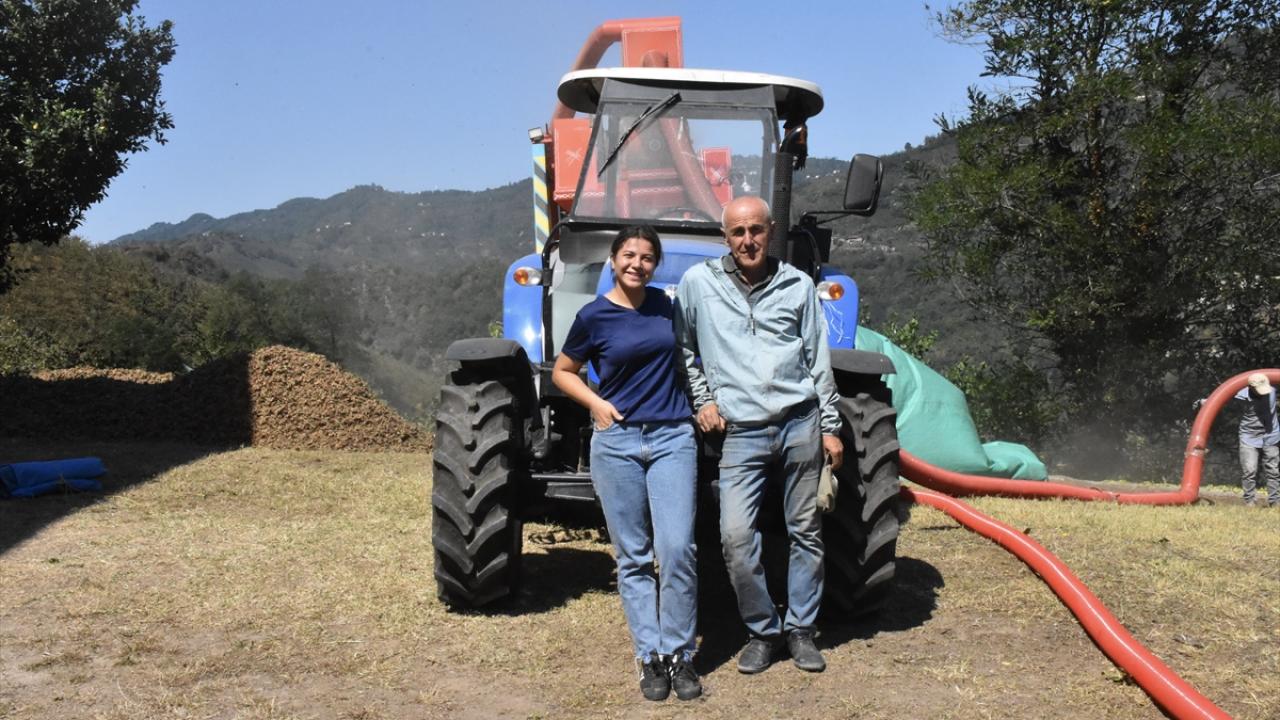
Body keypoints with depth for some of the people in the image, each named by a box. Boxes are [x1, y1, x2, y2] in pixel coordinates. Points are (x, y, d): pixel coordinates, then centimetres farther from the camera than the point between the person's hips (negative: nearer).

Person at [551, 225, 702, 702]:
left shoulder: (667, 304, 6)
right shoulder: (594, 316, -2)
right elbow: (562, 371, 10)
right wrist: (595, 404, -6)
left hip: (672, 437, 1)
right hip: (616, 441, -1)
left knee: (677, 550, -7)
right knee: (633, 557, 5)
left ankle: (679, 654, 7)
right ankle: (649, 656, 14)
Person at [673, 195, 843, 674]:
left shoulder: (798, 285, 6)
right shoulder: (698, 282, 4)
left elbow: (819, 361, 10)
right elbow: (682, 348, 15)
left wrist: (830, 426, 8)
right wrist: (702, 399, 5)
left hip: (800, 425, 1)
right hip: (741, 433, -1)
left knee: (805, 531, 7)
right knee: (736, 535, -11)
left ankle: (800, 629, 23)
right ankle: (761, 631, 9)